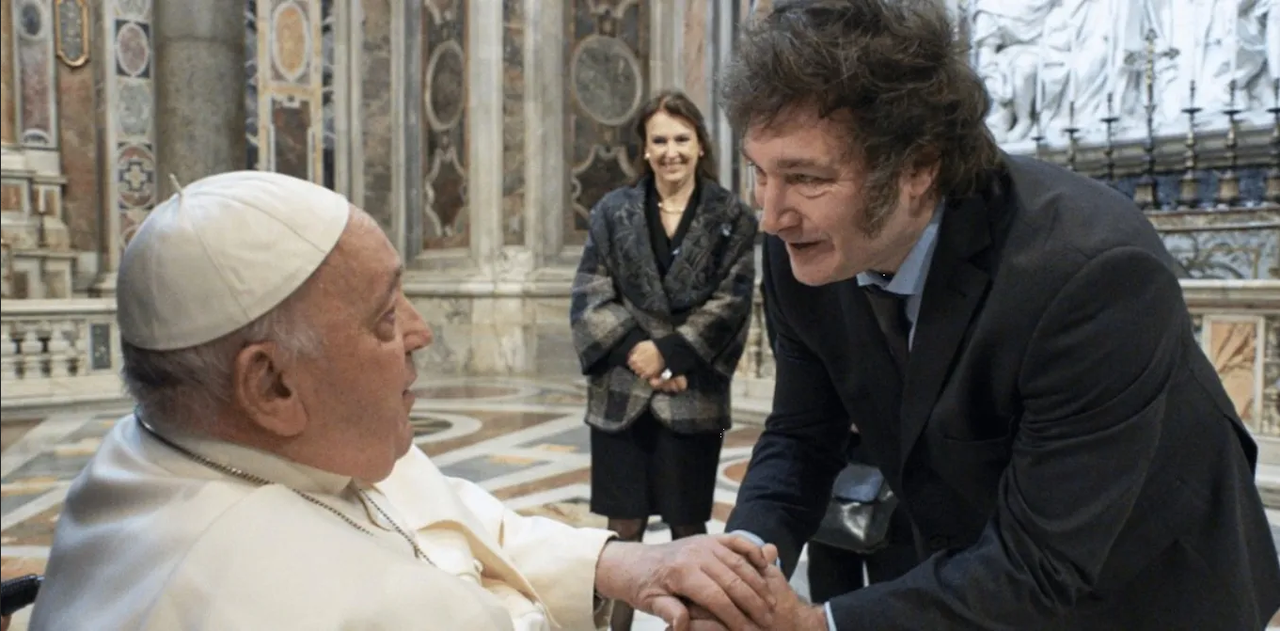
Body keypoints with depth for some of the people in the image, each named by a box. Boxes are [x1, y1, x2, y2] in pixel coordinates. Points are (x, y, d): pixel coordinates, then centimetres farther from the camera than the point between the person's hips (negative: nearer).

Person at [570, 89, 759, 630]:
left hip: (694, 396, -1)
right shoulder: (613, 211, 6)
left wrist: (668, 353, -15)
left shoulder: (732, 217, 2)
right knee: (624, 529, 8)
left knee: (688, 529, 9)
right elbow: (589, 295, -1)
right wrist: (635, 351, -14)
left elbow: (730, 303, -6)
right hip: (621, 392, 1)